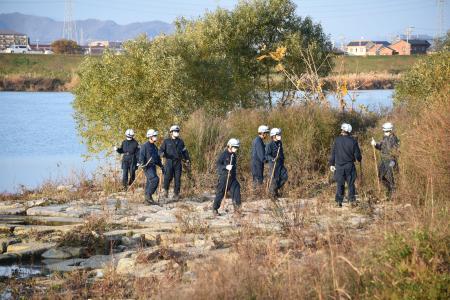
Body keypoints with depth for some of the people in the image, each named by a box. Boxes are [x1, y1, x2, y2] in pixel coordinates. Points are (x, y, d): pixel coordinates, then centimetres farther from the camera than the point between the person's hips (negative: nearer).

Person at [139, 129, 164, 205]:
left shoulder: (154, 147, 20)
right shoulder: (145, 146, -7)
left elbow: (157, 158, 28)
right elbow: (141, 156, -15)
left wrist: (161, 166, 27)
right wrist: (142, 163, -30)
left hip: (153, 167, 8)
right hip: (147, 167, -8)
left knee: (150, 182, 8)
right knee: (155, 179, -22)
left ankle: (148, 199, 11)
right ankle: (149, 195, -15)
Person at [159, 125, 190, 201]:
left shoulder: (180, 142, 13)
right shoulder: (166, 141, 5)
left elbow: (184, 152, 19)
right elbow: (161, 150, 5)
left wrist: (187, 160, 10)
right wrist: (162, 153, -18)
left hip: (178, 162, 2)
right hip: (169, 162, -2)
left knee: (177, 179, 0)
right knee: (168, 177, -12)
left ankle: (176, 194, 8)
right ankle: (166, 190, 12)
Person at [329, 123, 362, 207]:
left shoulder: (337, 140, -5)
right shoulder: (353, 141, -4)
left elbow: (333, 153, -1)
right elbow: (357, 154, 1)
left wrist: (331, 164, 7)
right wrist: (359, 159, 23)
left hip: (339, 166, 0)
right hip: (350, 166, 0)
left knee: (340, 184, 6)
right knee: (351, 183, 9)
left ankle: (339, 201, 4)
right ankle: (352, 200, 6)